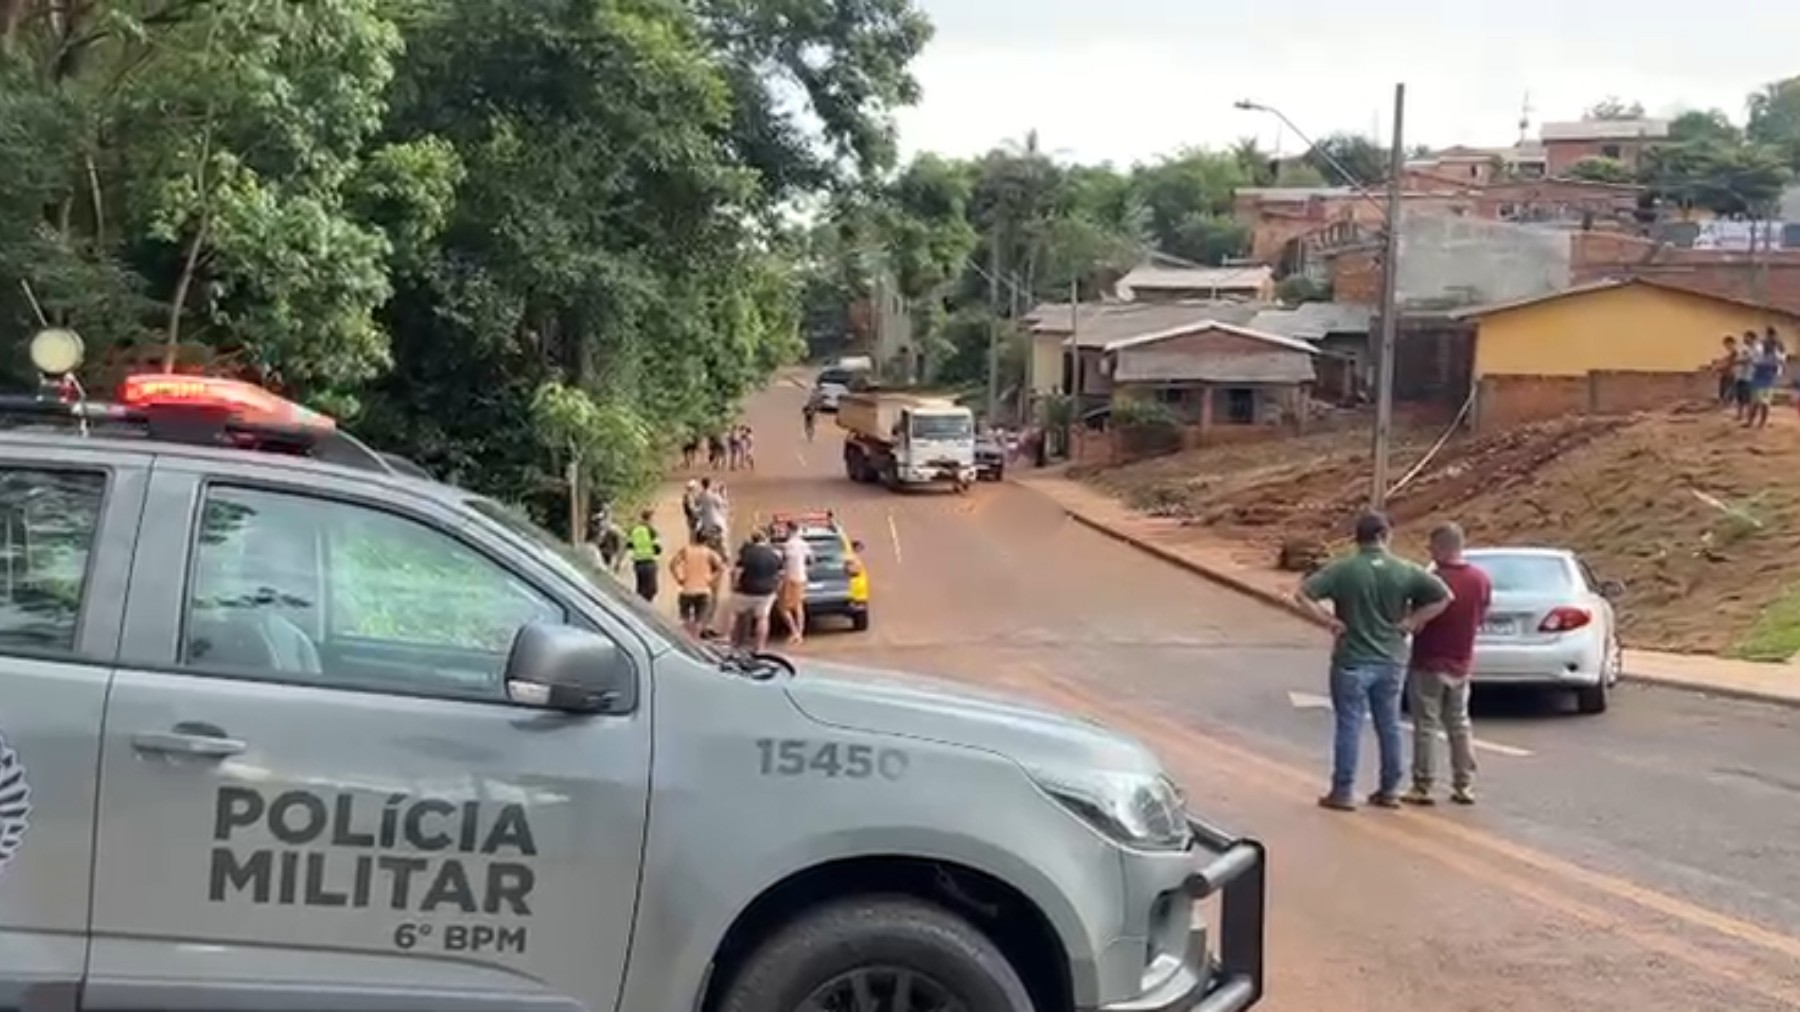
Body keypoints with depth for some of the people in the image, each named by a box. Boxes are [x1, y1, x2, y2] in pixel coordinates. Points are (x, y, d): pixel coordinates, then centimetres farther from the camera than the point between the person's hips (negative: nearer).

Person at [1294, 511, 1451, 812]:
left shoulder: (1343, 569, -10)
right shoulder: (1405, 571, -3)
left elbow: (1303, 594, -17)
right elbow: (1443, 596, -3)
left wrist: (1330, 620, -9)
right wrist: (1411, 621, 0)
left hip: (1352, 661, -3)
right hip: (1391, 661, 3)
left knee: (1349, 726, 3)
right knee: (1389, 726, 13)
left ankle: (1343, 792, 6)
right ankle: (1390, 791, 20)